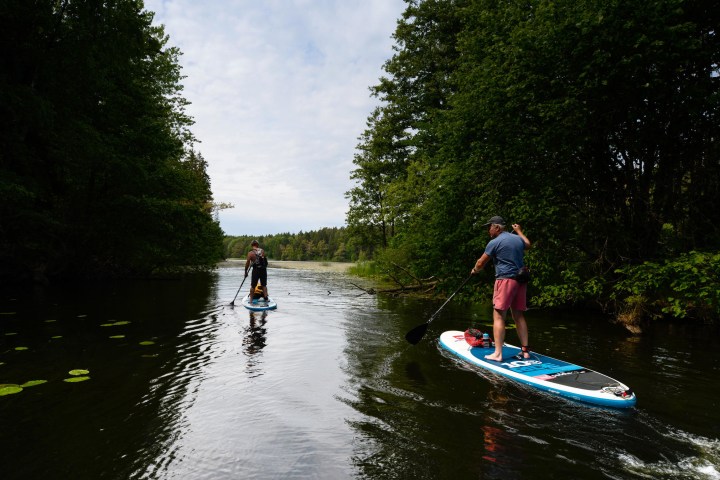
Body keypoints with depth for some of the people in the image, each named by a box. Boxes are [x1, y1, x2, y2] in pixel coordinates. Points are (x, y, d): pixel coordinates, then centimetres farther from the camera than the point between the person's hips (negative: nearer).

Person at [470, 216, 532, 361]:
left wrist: (474, 270, 21)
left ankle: (497, 353, -9)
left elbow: (481, 263, 0)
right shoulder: (518, 239, 14)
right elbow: (528, 244, 40)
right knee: (519, 316, 13)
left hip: (505, 280, -8)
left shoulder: (494, 242, -6)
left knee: (499, 316, -6)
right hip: (521, 281, 8)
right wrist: (519, 231, 53)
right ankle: (525, 350, 17)